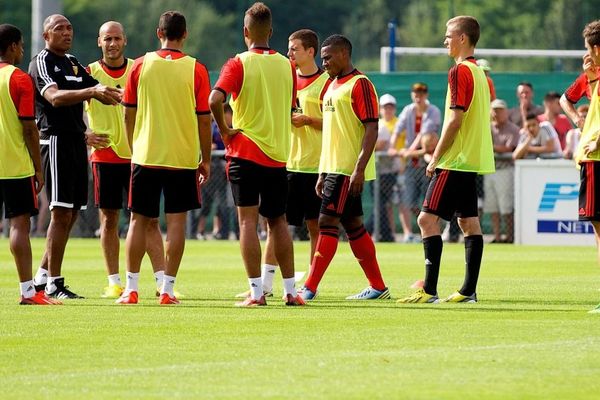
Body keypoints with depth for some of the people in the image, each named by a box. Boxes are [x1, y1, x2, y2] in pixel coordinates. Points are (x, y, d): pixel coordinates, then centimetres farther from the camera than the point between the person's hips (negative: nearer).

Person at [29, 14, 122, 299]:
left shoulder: (73, 63, 19)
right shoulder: (41, 62, -7)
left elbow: (102, 94, 21)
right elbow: (54, 97, -24)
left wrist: (115, 94, 0)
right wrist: (91, 91, -37)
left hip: (76, 142, 8)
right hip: (55, 140, -8)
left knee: (70, 215, 10)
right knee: (61, 213, -11)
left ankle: (43, 275, 19)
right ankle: (53, 283, -8)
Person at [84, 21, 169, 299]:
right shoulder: (89, 73, 1)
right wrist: (85, 135, -12)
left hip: (136, 155, 1)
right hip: (104, 156, -1)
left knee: (149, 219, -3)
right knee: (109, 219, 3)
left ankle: (162, 281, -5)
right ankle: (114, 282, 9)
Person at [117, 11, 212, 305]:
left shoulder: (141, 66, 0)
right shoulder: (195, 70, -4)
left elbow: (129, 114, 5)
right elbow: (204, 120, -2)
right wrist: (206, 160, 7)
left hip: (145, 157, 1)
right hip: (183, 158, -1)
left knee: (139, 221, 8)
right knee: (176, 222, 3)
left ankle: (131, 289, 7)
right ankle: (167, 289, 0)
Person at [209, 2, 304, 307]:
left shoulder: (239, 64, -8)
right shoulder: (286, 65, 6)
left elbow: (215, 100, -22)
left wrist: (224, 130, -9)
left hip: (246, 152, -4)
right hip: (279, 154, 4)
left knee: (248, 220, -2)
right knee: (278, 222, 12)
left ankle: (256, 292, -8)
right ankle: (290, 290, 11)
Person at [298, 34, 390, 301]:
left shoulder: (360, 84, -11)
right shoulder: (333, 86, 18)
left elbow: (372, 129, -17)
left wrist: (359, 169, -23)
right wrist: (323, 173, 20)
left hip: (348, 170, -9)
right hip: (333, 168, 9)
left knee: (327, 222, -11)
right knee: (353, 226, 10)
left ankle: (310, 288, -12)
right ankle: (378, 287, 15)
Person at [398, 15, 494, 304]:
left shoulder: (460, 72, -14)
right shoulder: (479, 72, 15)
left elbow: (455, 120, -18)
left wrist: (436, 158, -12)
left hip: (455, 160, -10)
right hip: (474, 160, 10)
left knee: (428, 218, -10)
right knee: (469, 221, 9)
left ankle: (430, 290, -15)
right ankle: (469, 291, 8)